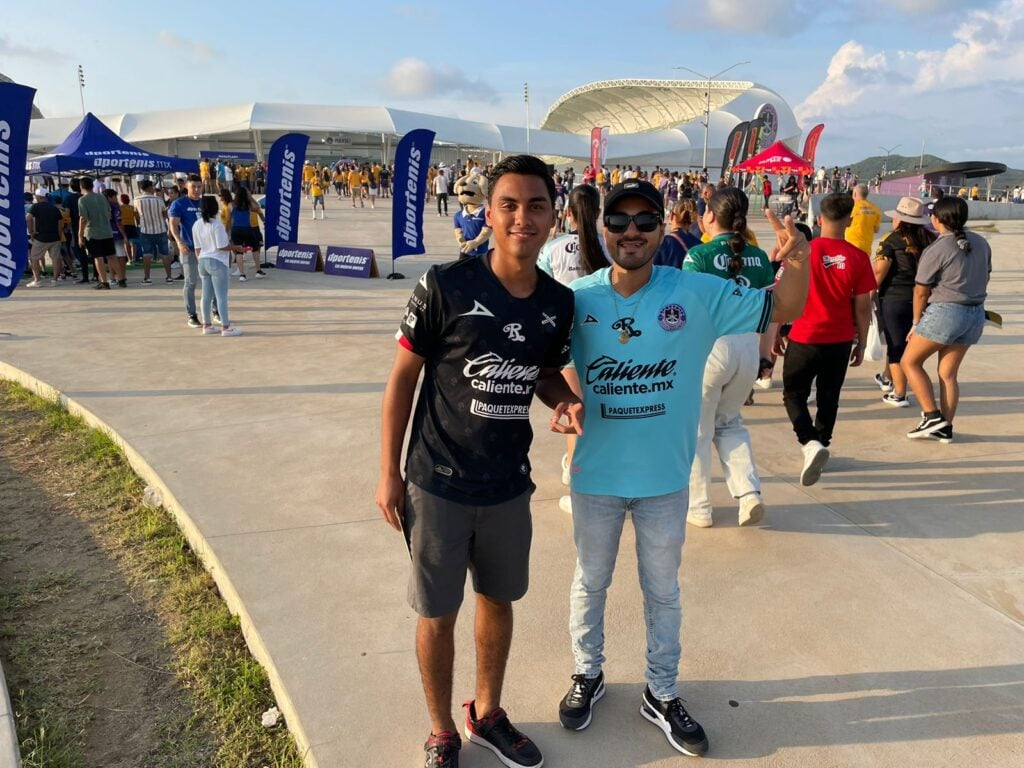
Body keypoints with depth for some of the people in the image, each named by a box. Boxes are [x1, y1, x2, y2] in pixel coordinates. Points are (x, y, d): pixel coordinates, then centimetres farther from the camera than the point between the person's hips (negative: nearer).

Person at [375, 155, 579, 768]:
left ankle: (487, 714, 45)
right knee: (438, 613, 11)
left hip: (509, 485, 4)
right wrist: (389, 473, -8)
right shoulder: (446, 286, -17)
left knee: (498, 599, 20)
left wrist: (565, 402, -10)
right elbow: (402, 377, -9)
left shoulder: (560, 302, -4)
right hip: (438, 484, -4)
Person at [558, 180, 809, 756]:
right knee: (591, 583, 21)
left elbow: (782, 310, -6)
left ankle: (662, 693, 42)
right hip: (596, 476, 0)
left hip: (665, 478, 0)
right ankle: (588, 675, 47)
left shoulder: (698, 294, -12)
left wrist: (800, 263, -28)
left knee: (664, 591, 19)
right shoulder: (578, 297, -12)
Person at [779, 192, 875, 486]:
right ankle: (821, 445, 28)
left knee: (794, 395, 11)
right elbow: (863, 307, -2)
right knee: (829, 398, 17)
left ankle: (811, 443, -10)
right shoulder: (858, 258, -6)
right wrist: (861, 343, 10)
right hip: (840, 341, 2)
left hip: (804, 339, -2)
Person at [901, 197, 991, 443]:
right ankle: (945, 428, 15)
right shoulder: (981, 243, 8)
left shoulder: (936, 250, -12)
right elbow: (984, 278, 17)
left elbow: (921, 292, -7)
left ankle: (932, 416, 2)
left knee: (910, 361, 9)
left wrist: (917, 323, 4)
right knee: (948, 374, 13)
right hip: (976, 314, 7)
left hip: (945, 312, -7)